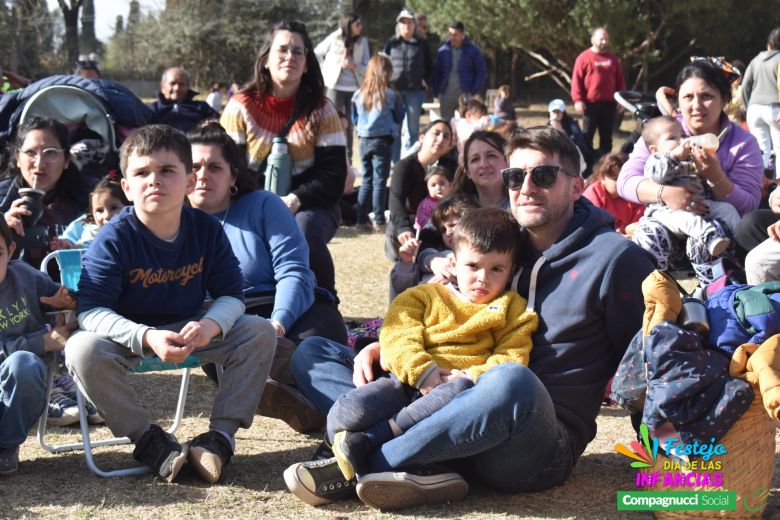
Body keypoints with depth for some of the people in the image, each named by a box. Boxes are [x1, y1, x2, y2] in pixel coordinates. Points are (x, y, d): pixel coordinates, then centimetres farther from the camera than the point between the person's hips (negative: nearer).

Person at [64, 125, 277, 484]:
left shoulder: (207, 230, -8)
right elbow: (91, 310, -24)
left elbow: (231, 294, -6)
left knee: (260, 332, -16)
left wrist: (211, 324, -31)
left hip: (189, 330, 3)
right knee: (82, 350, -35)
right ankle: (149, 441, -18)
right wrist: (147, 337, -40)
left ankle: (221, 435, -14)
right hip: (127, 334, -3)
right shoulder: (115, 238, -19)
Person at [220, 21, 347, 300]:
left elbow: (334, 174, -6)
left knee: (305, 231, -35)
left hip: (310, 206, 0)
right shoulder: (241, 107, 0)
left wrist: (296, 200, -24)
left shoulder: (321, 110, 0)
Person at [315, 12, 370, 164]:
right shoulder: (334, 38, -3)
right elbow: (317, 53, 8)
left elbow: (367, 67, 2)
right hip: (335, 87, -2)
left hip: (355, 88, 2)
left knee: (349, 126, 6)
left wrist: (354, 66, -16)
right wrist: (325, 71, 1)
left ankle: (348, 161, 11)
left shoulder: (362, 42, 2)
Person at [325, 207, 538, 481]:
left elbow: (513, 356, 6)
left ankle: (365, 442, -39)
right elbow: (397, 337, 5)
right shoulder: (425, 295, 21)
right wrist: (422, 370, -13)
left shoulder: (513, 310, 21)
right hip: (409, 381, 1)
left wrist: (472, 376, -13)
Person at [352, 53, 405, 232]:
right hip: (383, 141, -4)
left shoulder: (359, 95, 2)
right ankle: (379, 221, -1)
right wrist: (399, 102, 15)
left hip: (364, 141, 4)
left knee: (366, 181, 13)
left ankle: (362, 219, 12)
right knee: (380, 181, -1)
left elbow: (354, 120, 12)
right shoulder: (390, 95, -8)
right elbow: (399, 118, 3)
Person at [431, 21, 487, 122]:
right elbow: (436, 72, 12)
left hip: (465, 95, -3)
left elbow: (482, 72, 3)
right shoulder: (443, 50, 8)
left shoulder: (473, 51, 2)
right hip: (446, 94, 3)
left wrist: (474, 91, -7)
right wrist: (436, 92, 2)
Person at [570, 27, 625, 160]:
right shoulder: (584, 58, -3)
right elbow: (576, 80, -7)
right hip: (590, 103, -5)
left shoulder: (612, 58, 12)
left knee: (606, 135, 8)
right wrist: (578, 100, -14)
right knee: (588, 135, 0)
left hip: (609, 103, 5)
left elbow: (620, 79, 15)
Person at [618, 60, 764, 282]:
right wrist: (663, 193, -29)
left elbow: (748, 207, -8)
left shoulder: (743, 144, -1)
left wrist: (716, 177, -26)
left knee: (703, 241, -34)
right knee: (648, 233, -32)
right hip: (668, 223, 1)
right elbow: (625, 181, -10)